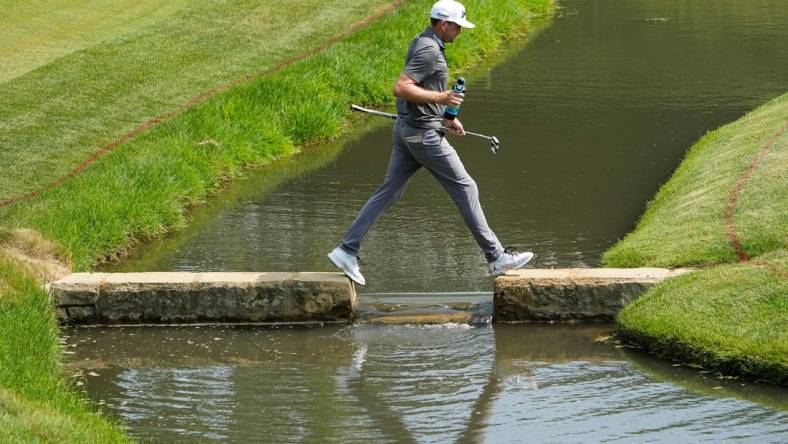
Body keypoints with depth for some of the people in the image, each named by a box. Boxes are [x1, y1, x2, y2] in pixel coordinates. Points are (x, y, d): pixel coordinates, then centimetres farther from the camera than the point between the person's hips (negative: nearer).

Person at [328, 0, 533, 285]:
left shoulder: (421, 43, 14)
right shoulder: (429, 50, -18)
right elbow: (401, 89, -26)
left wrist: (445, 118, 20)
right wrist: (441, 98, -25)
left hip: (406, 130, 10)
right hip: (423, 133, -10)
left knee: (388, 193, 10)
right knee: (465, 189, -2)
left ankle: (347, 251, 5)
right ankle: (496, 257, 4)